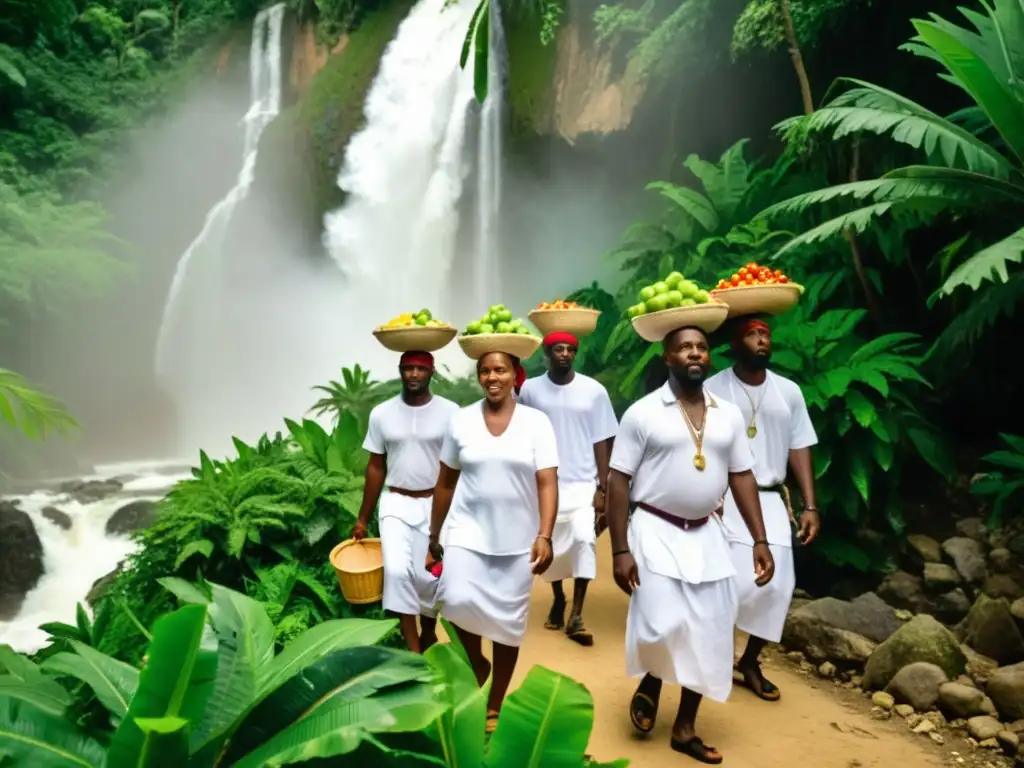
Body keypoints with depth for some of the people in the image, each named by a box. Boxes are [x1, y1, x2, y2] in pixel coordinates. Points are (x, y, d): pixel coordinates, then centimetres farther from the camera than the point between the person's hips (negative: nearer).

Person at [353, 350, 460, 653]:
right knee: (397, 571, -13)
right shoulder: (381, 414, -1)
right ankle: (412, 650, -1)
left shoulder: (450, 412, -8)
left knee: (430, 575, 5)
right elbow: (376, 468, 6)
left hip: (436, 504, -1)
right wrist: (363, 518, 8)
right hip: (396, 504, 1)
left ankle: (428, 634, 33)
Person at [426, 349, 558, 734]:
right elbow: (445, 482, 7)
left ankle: (494, 707, 28)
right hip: (467, 531, 1)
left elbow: (547, 483, -8)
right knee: (458, 600, -20)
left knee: (508, 621, 7)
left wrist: (545, 535, -20)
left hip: (516, 539, 0)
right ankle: (476, 663, 13)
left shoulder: (536, 421, -3)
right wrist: (434, 536, 10)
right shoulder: (461, 420, 1)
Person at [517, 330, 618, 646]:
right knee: (551, 546, 11)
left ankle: (576, 615, -5)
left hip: (583, 483, -1)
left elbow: (601, 441, -1)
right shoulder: (530, 390, -2)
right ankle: (558, 600, 35)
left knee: (585, 540, -17)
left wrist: (603, 488, -5)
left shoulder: (594, 391, -3)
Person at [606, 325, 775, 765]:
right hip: (655, 532, -4)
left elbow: (742, 477, 10)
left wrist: (760, 540, 3)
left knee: (709, 636, 8)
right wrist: (620, 550, -12)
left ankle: (685, 728, 27)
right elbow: (618, 482, -8)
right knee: (663, 627, -13)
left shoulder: (729, 415, 5)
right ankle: (648, 687, 22)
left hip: (706, 536, 5)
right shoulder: (642, 412, -7)